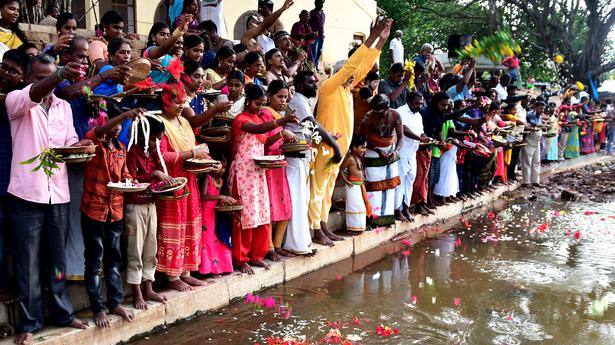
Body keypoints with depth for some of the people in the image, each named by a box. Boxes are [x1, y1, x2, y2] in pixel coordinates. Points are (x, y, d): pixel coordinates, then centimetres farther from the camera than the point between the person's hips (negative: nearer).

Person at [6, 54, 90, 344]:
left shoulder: (63, 106, 12)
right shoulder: (15, 100, -3)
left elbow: (70, 142, 9)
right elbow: (32, 96, -25)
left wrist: (80, 145, -16)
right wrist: (59, 76, -44)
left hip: (58, 193, 4)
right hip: (26, 194, -4)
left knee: (57, 259, 14)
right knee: (27, 262, 4)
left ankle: (62, 313, 27)